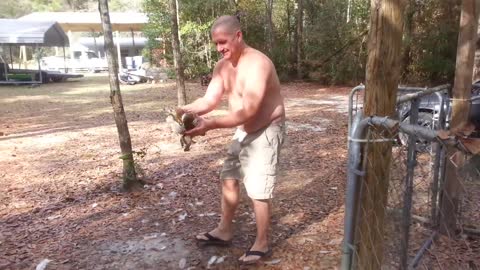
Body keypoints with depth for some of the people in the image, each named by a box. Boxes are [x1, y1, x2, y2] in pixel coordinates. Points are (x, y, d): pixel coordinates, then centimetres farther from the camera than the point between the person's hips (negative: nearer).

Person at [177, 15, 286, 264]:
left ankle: (262, 244, 17)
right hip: (243, 131, 9)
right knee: (228, 178, 17)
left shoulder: (257, 64, -26)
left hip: (266, 131, -9)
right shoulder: (223, 66, 2)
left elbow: (247, 111, -32)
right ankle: (224, 231, 35)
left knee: (258, 190, -3)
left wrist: (211, 125, -39)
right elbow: (210, 99, -3)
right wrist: (188, 110, -24)